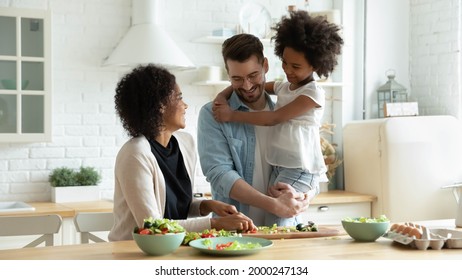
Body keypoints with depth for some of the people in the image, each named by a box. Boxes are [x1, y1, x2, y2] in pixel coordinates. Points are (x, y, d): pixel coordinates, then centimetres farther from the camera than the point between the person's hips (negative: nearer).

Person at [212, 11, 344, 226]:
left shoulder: (313, 93, -11)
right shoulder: (283, 87, 14)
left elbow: (274, 118, -15)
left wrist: (232, 115, -14)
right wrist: (223, 95, 3)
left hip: (300, 171, -8)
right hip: (278, 167, 8)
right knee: (289, 227, 12)